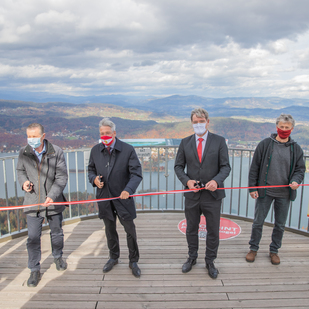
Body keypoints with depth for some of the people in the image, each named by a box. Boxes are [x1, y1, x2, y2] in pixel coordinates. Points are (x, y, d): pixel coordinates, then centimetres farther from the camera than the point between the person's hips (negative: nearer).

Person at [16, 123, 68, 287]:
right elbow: (20, 170, 14)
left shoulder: (56, 152, -11)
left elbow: (62, 177, -11)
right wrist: (23, 181, -8)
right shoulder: (23, 152, -3)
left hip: (53, 200, -1)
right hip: (32, 202, 1)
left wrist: (52, 195, -22)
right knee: (33, 237, 2)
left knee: (57, 232, 16)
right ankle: (35, 271, 19)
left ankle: (57, 257, 43)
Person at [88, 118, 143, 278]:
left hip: (122, 197, -3)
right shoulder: (95, 150, -1)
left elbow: (136, 173, -16)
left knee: (130, 230, 6)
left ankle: (133, 261, 27)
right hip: (104, 197, 3)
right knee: (110, 230, 19)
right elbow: (91, 169, 14)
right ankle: (113, 257, 41)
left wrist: (128, 190, -33)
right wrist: (94, 179, -10)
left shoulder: (128, 149, -13)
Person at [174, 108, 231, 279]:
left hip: (212, 194, -1)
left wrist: (216, 181, -23)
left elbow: (225, 166, -5)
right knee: (191, 229, 17)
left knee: (213, 231, 11)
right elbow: (178, 166, 4)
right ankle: (192, 258, 39)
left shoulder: (219, 141, -4)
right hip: (192, 194, 2)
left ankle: (210, 261, 33)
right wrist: (187, 181, -14)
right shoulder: (185, 142, 2)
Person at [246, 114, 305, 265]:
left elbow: (300, 168, 10)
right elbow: (254, 167, -2)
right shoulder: (265, 144, -3)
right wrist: (252, 187, -6)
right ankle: (253, 248, 26)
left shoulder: (296, 148, 4)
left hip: (284, 193, 2)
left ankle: (274, 250, 33)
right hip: (264, 191, -2)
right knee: (258, 222, 7)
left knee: (280, 225, 13)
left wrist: (296, 180, -12)